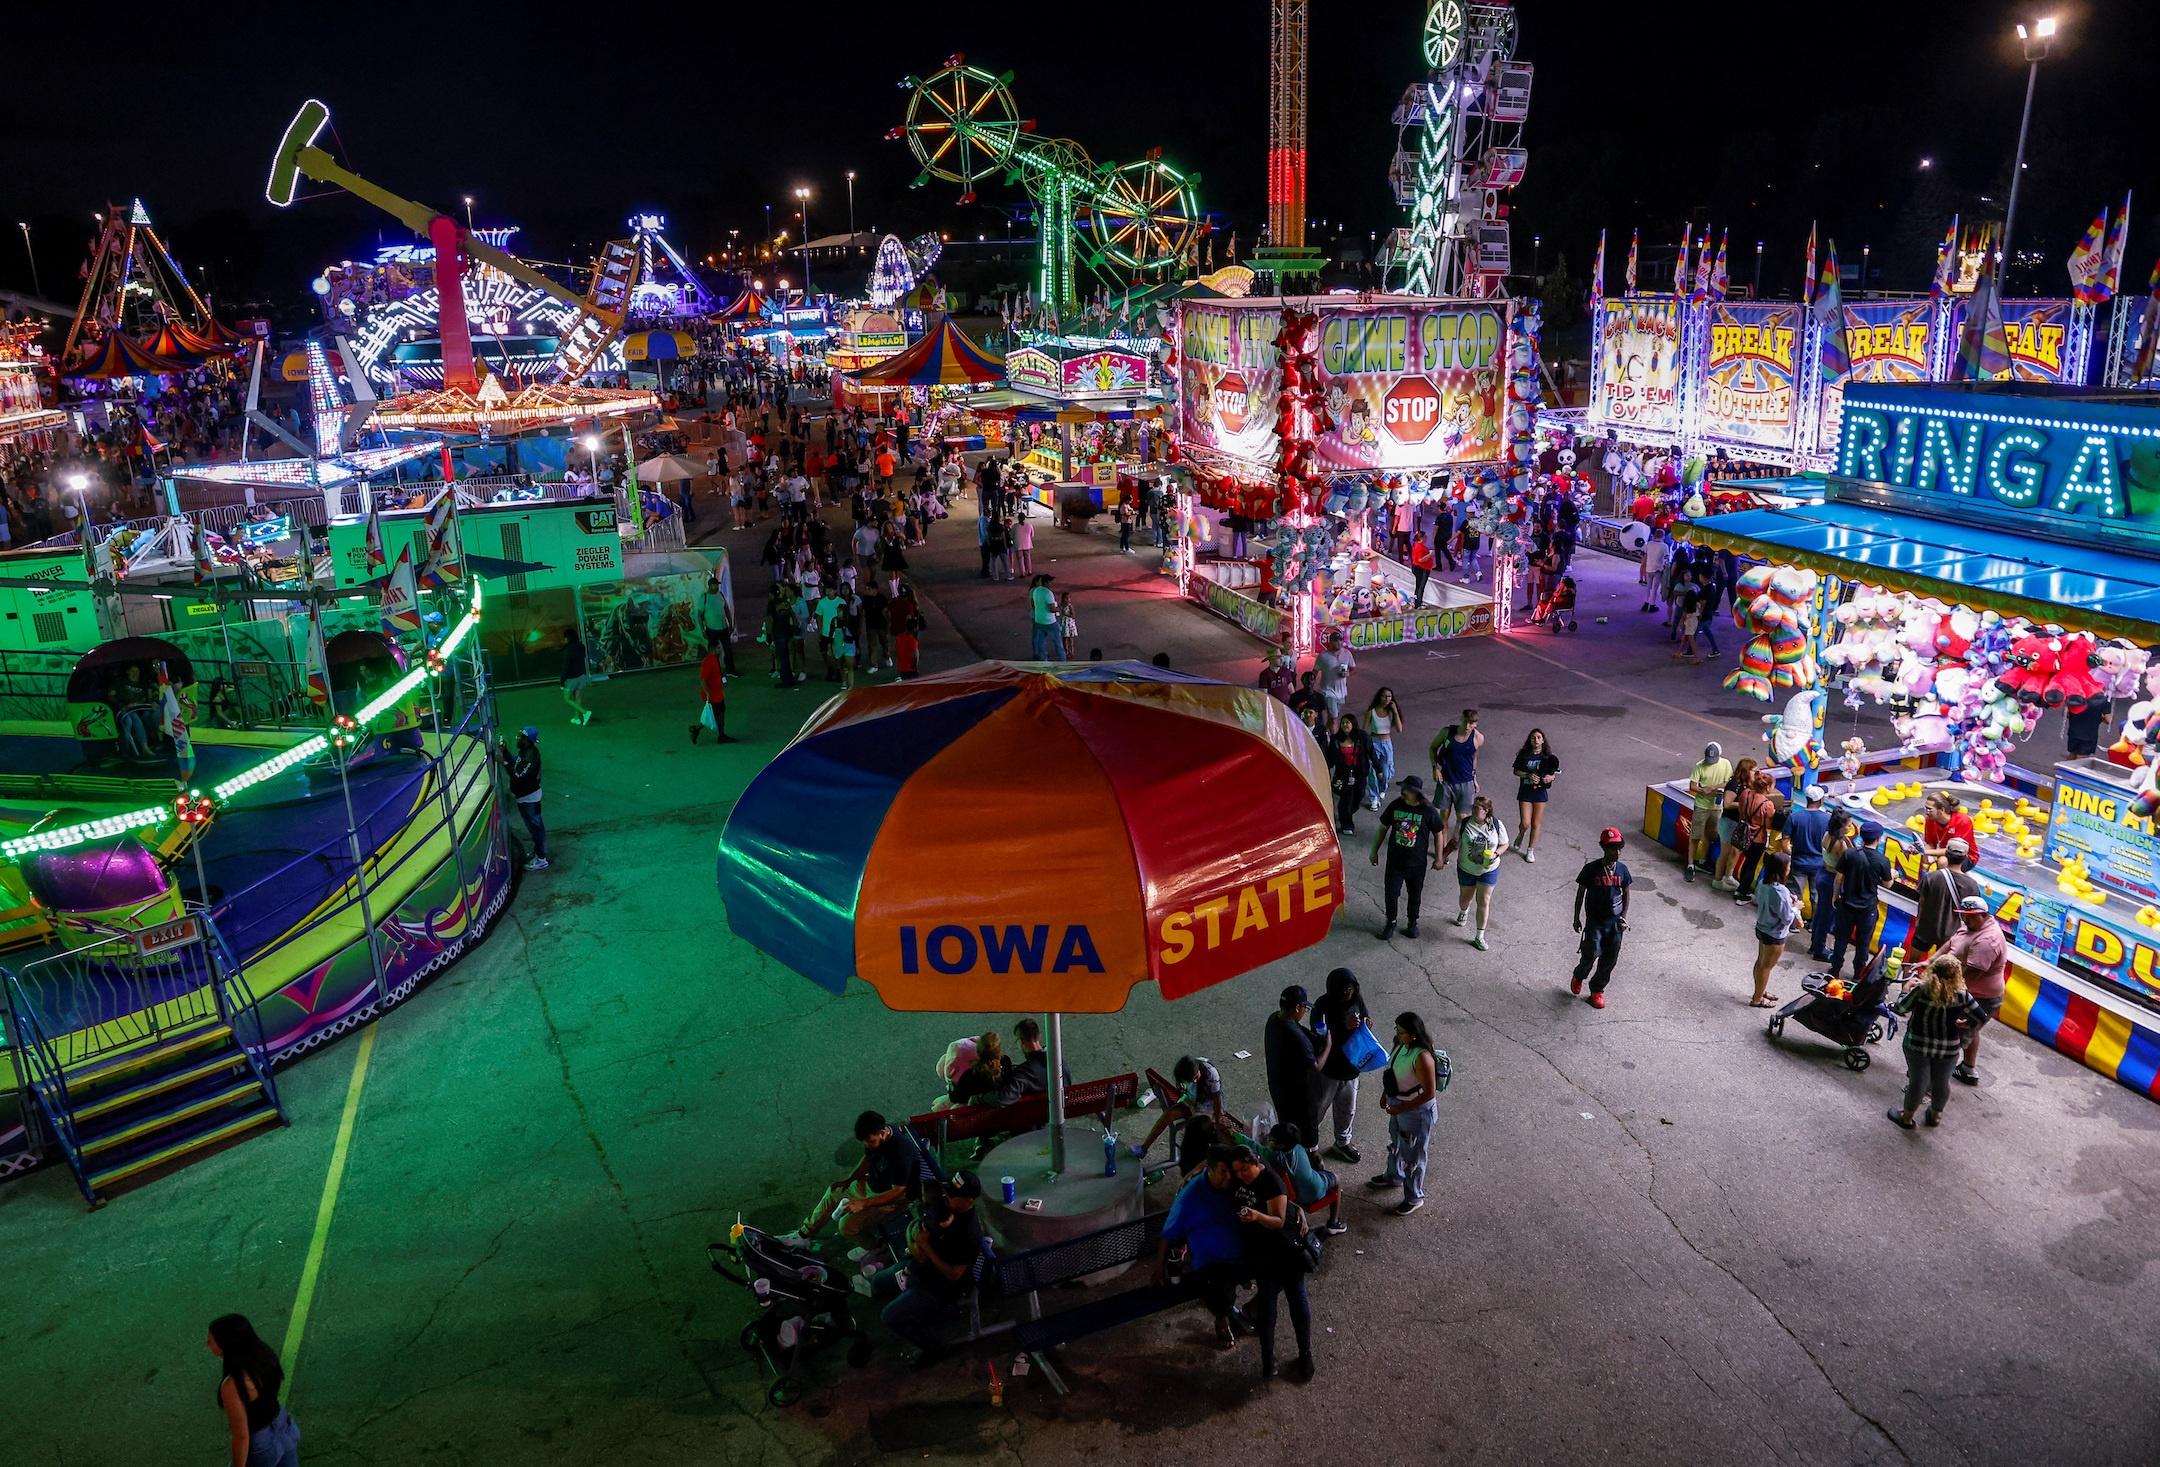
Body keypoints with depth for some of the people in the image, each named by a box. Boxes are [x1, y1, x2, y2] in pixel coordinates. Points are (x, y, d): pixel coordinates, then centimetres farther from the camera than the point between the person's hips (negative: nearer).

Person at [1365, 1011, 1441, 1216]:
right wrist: (1385, 1094, 10)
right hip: (1398, 1106, 8)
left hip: (1417, 1112, -8)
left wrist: (1401, 1108, -24)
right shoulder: (1401, 1045, -8)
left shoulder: (1422, 1058, -34)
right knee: (1396, 1144, 30)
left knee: (1413, 1156, 11)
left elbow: (1429, 1093, -28)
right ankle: (1394, 1177, 55)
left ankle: (1414, 1198, 32)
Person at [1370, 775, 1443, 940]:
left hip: (1417, 863, -1)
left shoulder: (1428, 811, -16)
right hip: (1395, 860, 1)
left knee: (1415, 895, 16)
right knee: (1390, 894, 7)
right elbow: (1383, 828, 2)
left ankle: (1412, 923, 38)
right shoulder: (1395, 805, -10)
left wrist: (1438, 859, 0)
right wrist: (1375, 851, 6)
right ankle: (1391, 923, 30)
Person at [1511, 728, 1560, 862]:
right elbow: (1516, 771, -1)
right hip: (1525, 792, -1)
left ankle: (1530, 850, 24)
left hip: (1540, 792, 1)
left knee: (1536, 824, 8)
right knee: (1525, 823, -6)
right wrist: (1528, 775, -18)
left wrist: (1551, 777, -20)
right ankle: (1521, 834, 30)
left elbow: (1555, 773, 3)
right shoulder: (1524, 754, -6)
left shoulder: (1548, 756, -4)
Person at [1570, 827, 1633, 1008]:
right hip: (1595, 920, -3)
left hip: (1615, 922, 3)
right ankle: (1579, 976, 18)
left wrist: (1624, 917, 1)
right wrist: (1577, 918, 0)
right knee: (1592, 953, -14)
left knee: (1610, 959, 7)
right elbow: (1580, 893, -3)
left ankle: (1597, 989, 27)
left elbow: (1626, 893, 9)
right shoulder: (1591, 869, -13)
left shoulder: (1622, 869, -4)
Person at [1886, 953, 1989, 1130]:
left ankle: (1907, 1116, 28)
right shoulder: (1962, 996, -13)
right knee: (1941, 1082, 21)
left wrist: (1907, 991, 7)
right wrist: (1967, 1026, 13)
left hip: (1918, 1044, -2)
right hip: (1948, 1048, 2)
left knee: (1917, 1081, 13)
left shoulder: (1921, 989, -18)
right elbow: (1982, 1017, -6)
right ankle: (1935, 1114, 42)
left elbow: (1901, 1008, -9)